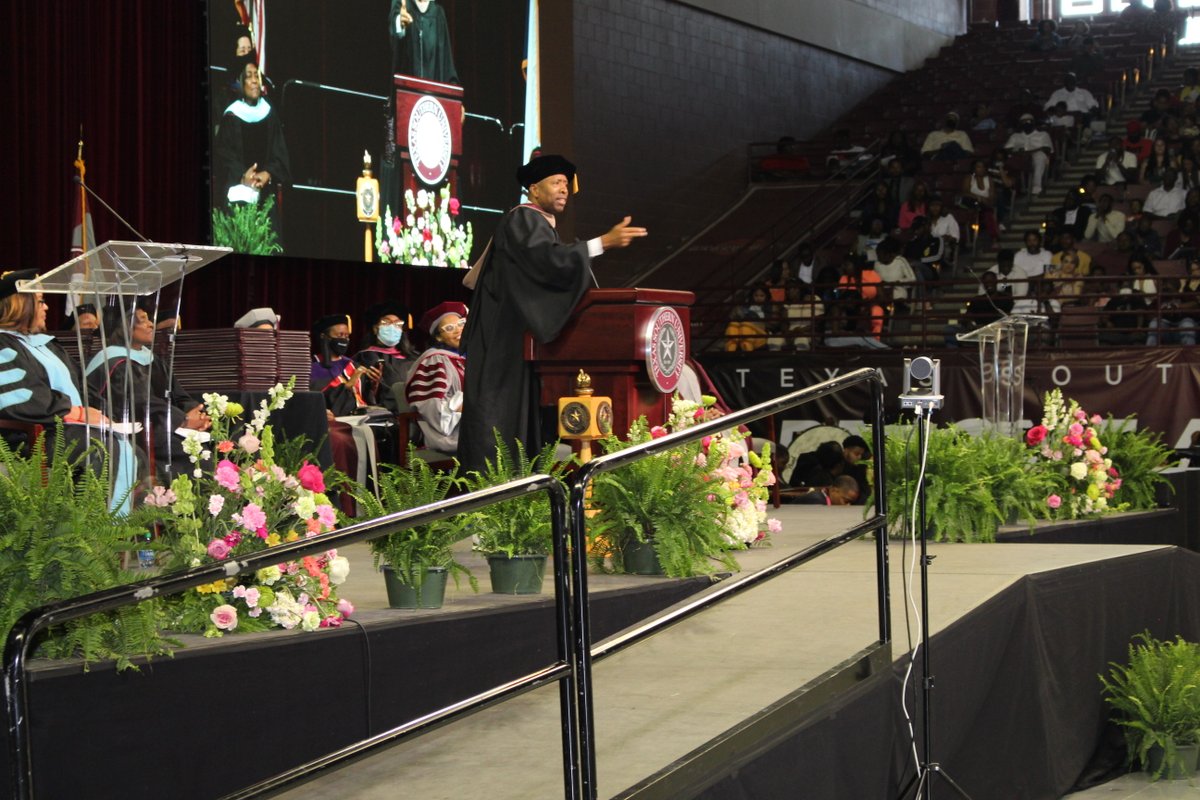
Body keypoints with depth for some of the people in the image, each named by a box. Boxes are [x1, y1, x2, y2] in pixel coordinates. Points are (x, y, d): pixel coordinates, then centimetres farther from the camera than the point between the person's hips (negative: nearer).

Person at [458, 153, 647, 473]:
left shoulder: (541, 227, 22)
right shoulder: (522, 220, -9)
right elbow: (548, 260, -26)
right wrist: (603, 242, -30)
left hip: (525, 343, 10)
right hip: (505, 338, -10)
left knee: (520, 420, 6)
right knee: (499, 422, -14)